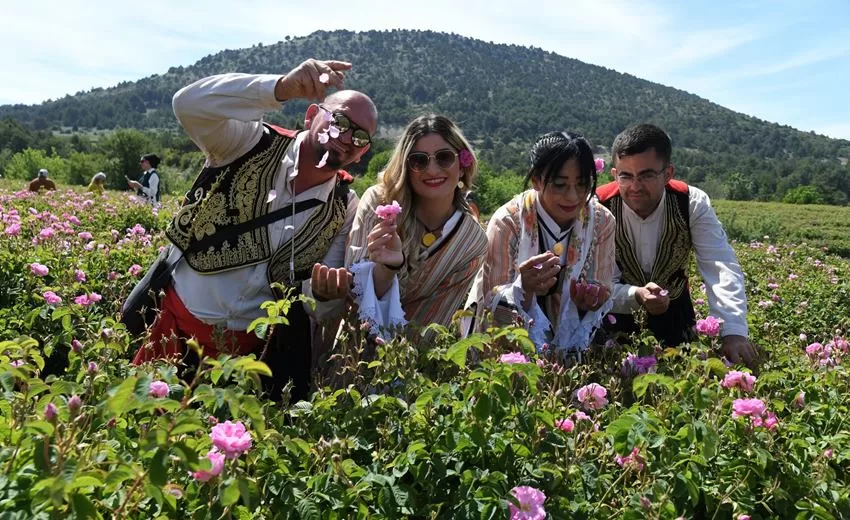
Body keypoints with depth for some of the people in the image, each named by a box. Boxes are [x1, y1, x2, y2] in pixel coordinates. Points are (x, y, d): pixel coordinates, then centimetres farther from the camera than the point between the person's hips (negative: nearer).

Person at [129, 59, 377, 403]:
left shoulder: (345, 209, -1)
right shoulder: (252, 144, -9)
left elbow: (322, 294, 2)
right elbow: (190, 104, -28)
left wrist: (323, 290, -24)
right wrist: (283, 88, -39)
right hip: (179, 322, -1)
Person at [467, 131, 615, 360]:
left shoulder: (601, 222, -9)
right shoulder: (507, 222, -19)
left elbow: (603, 304, 0)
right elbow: (491, 308, -17)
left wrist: (591, 303, -22)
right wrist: (524, 289, -36)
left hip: (568, 349, 0)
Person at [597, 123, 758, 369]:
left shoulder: (693, 203, -18)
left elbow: (722, 268, -28)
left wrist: (734, 332, -42)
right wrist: (636, 295, -46)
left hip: (673, 310, 2)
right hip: (617, 312, -2)